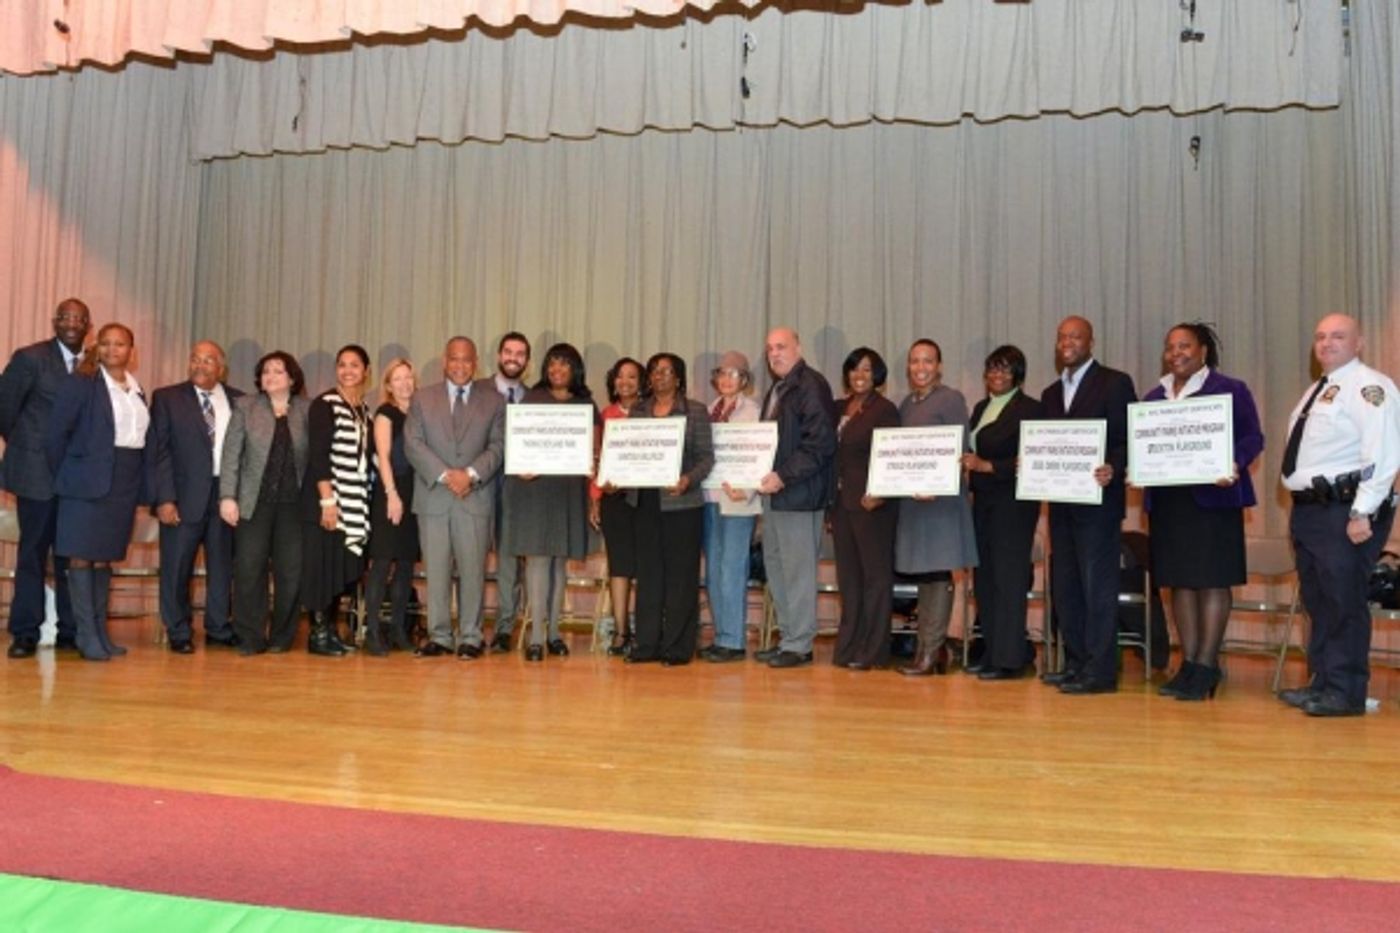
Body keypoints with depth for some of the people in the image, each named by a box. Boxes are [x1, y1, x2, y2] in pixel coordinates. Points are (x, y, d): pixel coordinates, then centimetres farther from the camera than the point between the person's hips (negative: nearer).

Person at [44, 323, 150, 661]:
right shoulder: (81, 382, -3)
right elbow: (57, 433, -6)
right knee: (82, 556, -3)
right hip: (89, 480, -5)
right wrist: (64, 477, -3)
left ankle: (101, 631, 16)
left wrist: (140, 485, 5)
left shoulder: (137, 390, 13)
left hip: (126, 483, 5)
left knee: (105, 557, 11)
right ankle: (86, 635, 0)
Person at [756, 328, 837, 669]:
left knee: (798, 570, -4)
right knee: (775, 566, 12)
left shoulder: (811, 386, -10)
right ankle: (788, 638, 22)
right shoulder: (777, 389, 19)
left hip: (798, 493, -9)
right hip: (774, 491, 10)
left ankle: (799, 645, 4)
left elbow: (821, 444, -18)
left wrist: (783, 476, -20)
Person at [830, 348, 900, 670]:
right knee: (848, 575, 11)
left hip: (871, 502, -7)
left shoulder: (885, 410, -6)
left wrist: (879, 495, -23)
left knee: (876, 574, 0)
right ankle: (849, 646, 20)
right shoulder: (840, 409, 13)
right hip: (841, 501, 7)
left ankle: (873, 650, 7)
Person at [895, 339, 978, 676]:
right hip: (910, 497, 7)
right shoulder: (906, 404, 16)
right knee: (922, 574, 9)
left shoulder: (951, 399, -4)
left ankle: (929, 651, 0)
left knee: (938, 574, -4)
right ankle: (934, 648, 18)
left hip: (941, 499, -7)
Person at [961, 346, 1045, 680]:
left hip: (1013, 503, -8)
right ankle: (992, 652, 20)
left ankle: (1009, 658, 2)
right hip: (983, 501, 8)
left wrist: (987, 466, -18)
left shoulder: (1030, 409, -7)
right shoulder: (980, 408, 16)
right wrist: (967, 468, -2)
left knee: (1008, 577, -4)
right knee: (984, 578, 10)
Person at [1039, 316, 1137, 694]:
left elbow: (1128, 439, -8)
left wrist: (1112, 469, -24)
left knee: (1097, 585, -5)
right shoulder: (1051, 393, 18)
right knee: (1064, 586, 10)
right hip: (1061, 502, 7)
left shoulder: (1115, 383, -2)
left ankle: (1100, 671, 0)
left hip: (1097, 501, -7)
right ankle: (1076, 663, 20)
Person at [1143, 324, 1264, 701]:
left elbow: (1252, 438, -5)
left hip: (1212, 497, -5)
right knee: (1180, 581, 7)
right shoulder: (1153, 397, 16)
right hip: (1167, 500, 5)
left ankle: (1206, 666, 2)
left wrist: (1234, 465, -23)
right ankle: (1188, 664, 14)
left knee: (1212, 581, -3)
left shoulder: (1230, 390, 0)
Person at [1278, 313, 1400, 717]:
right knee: (1316, 601, 13)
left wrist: (1363, 513, -23)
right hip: (1309, 510, 9)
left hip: (1344, 511, -9)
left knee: (1342, 601, -6)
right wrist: (1301, 510, 18)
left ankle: (1344, 692, 2)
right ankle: (1322, 683, 23)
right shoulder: (1317, 390, 20)